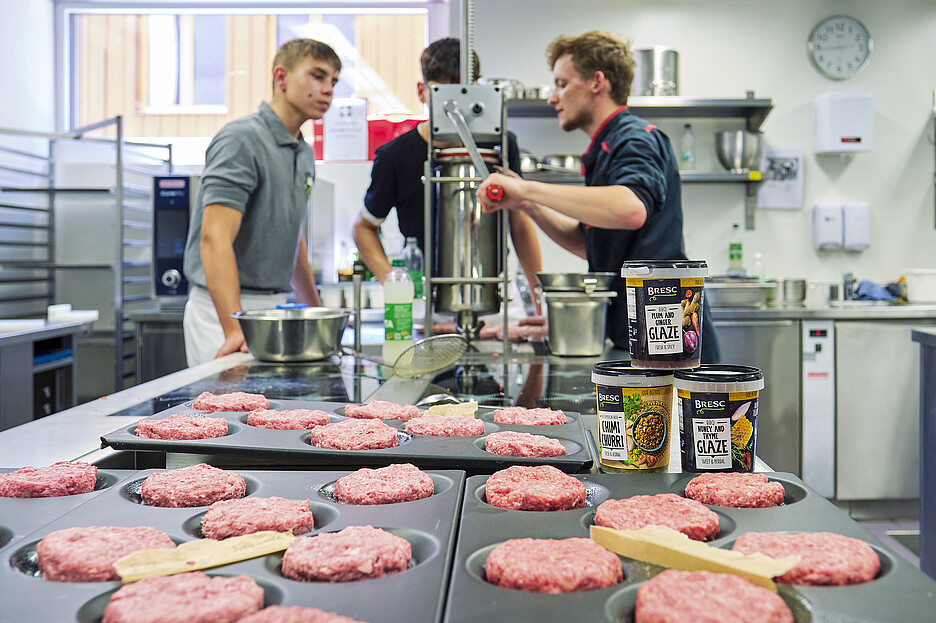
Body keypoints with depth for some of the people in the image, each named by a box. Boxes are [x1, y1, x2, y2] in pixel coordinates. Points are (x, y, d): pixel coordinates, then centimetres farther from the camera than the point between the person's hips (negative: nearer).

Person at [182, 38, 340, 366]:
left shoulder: (305, 154, 15)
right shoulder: (242, 139, -13)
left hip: (276, 308, 8)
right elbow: (214, 237, -25)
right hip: (225, 311, -8)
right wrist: (235, 331, -35)